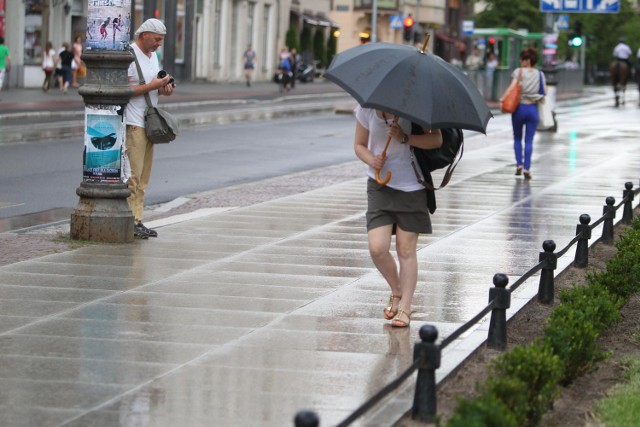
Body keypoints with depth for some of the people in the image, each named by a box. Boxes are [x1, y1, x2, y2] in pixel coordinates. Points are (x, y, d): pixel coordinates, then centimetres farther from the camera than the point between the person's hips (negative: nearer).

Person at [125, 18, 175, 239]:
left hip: (149, 122, 9)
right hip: (133, 123, -9)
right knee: (132, 176, -10)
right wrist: (152, 86, -19)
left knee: (143, 177, 8)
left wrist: (164, 88, 5)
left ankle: (138, 222, 10)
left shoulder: (153, 55, 18)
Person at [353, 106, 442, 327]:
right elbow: (359, 145, 9)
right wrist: (372, 160, -13)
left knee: (406, 250, 2)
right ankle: (396, 292, 19)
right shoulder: (365, 110, -4)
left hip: (411, 186, -2)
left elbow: (436, 139, -12)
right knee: (377, 248, -10)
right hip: (380, 184, 2)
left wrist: (405, 138, -27)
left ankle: (405, 308, 15)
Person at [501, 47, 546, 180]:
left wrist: (503, 99, -16)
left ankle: (519, 164, 7)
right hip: (533, 108, 2)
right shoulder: (540, 74, 5)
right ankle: (527, 168, -6)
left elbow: (512, 86, -16)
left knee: (517, 138, 16)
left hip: (519, 107, -2)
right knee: (529, 140, 3)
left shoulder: (519, 71, -5)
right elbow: (544, 92, 1)